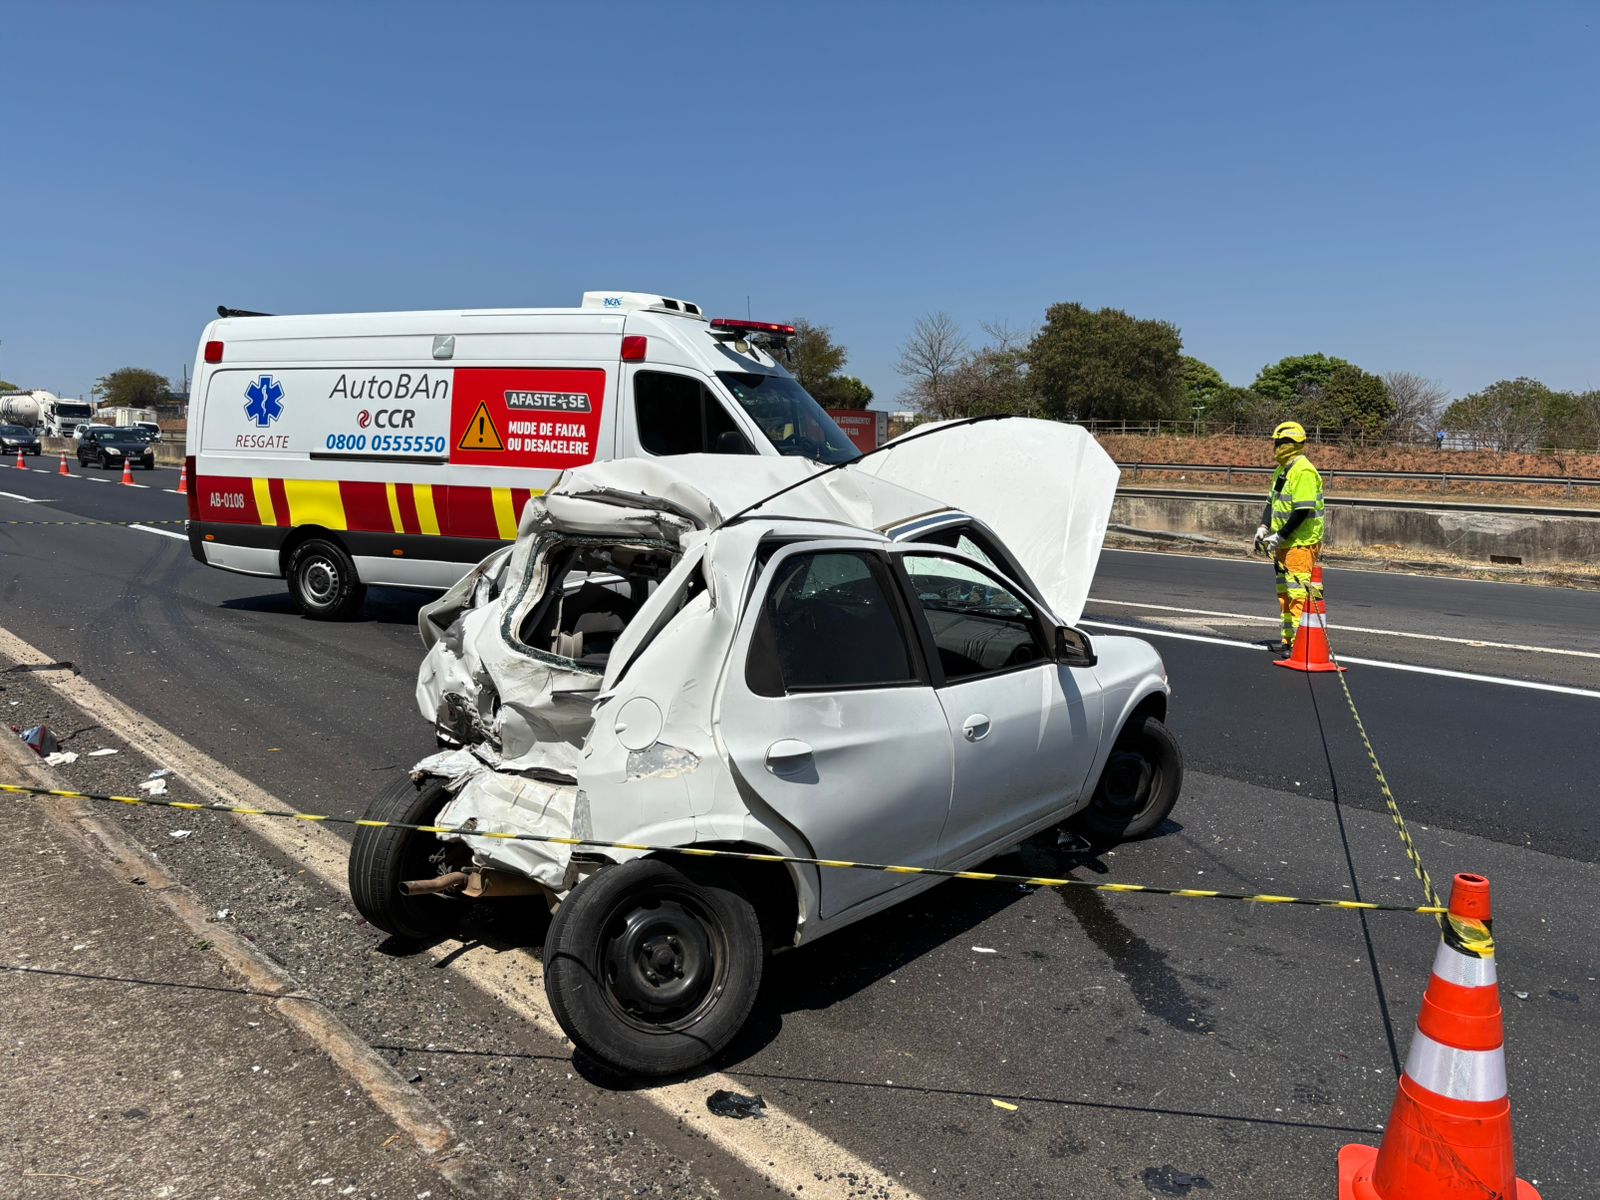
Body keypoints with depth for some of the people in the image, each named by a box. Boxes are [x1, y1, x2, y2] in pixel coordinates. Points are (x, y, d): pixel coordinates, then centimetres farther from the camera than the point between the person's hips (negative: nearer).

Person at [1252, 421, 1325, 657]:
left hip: (1301, 542, -10)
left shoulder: (1303, 471, -17)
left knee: (1298, 591, -11)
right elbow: (1272, 501, 19)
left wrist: (1280, 536, -20)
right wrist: (1264, 527, 5)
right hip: (1284, 543, 10)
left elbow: (1303, 511, -22)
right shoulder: (1282, 470, 14)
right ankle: (1288, 638, 27)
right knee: (1284, 590, 16)